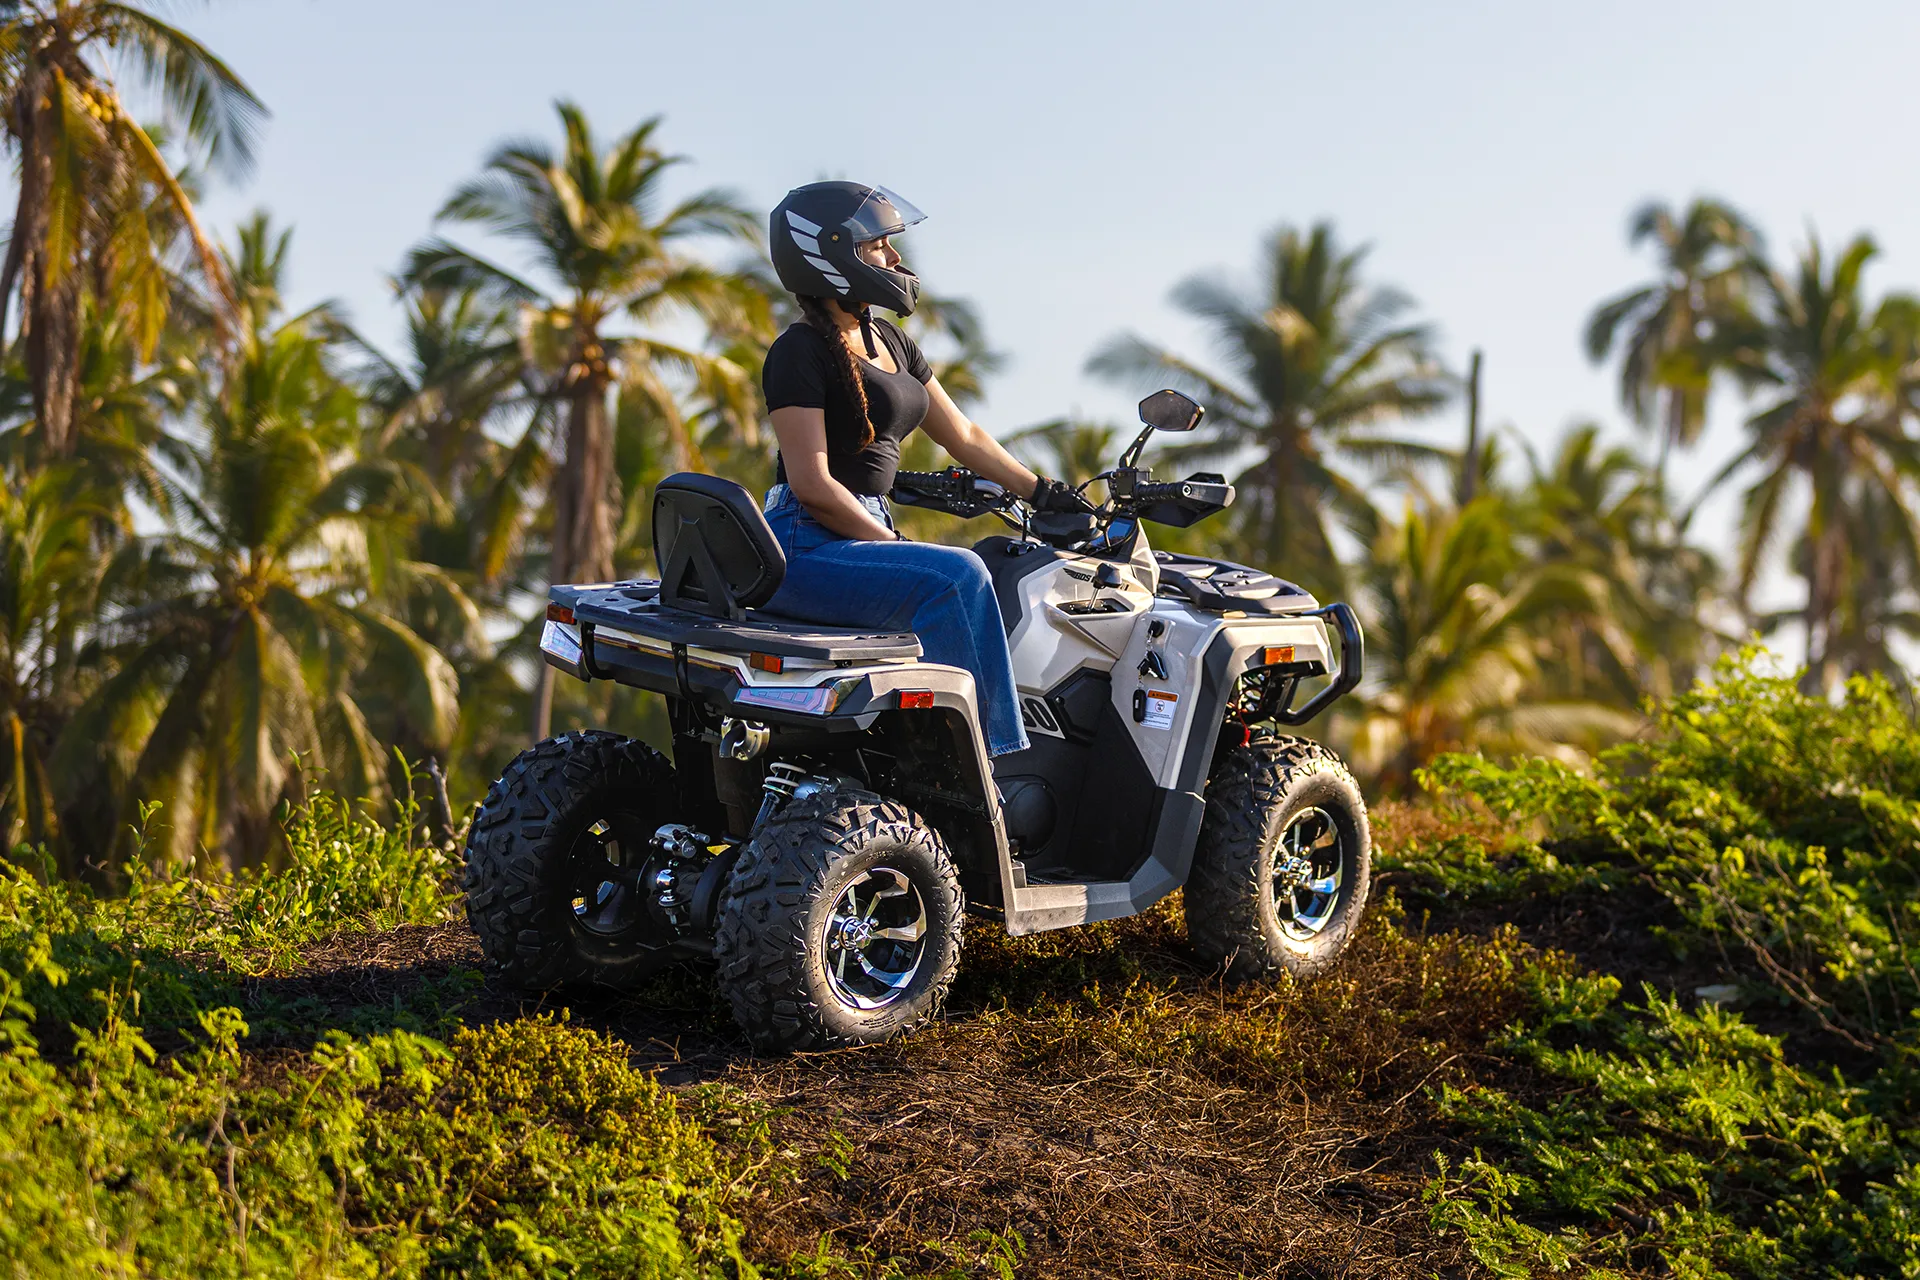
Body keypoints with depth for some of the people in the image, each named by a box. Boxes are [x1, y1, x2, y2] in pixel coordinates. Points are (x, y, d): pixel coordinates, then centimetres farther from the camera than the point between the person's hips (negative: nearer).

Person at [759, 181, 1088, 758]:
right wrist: (896, 546, -16)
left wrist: (1044, 493, 20)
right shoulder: (800, 351, -10)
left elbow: (962, 435, 24)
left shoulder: (888, 341, 16)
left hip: (868, 531, 9)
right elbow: (812, 484, -17)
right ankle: (981, 756, -24)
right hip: (807, 548, -9)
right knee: (954, 577, -27)